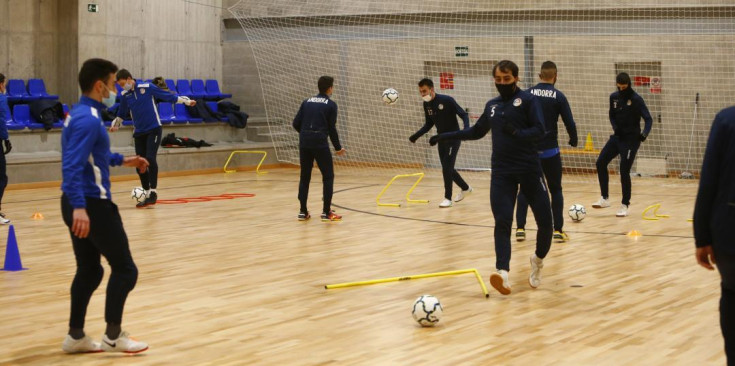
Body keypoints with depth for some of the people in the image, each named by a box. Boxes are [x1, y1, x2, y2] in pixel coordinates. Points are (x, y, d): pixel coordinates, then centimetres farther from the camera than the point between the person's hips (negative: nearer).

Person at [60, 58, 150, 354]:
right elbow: (72, 166, -28)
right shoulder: (88, 119, -19)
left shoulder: (80, 115, 13)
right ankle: (113, 335, 4)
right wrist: (79, 207, -36)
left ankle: (75, 336, 19)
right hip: (92, 204, -10)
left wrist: (122, 160, 37)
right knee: (124, 268, -1)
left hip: (81, 204, 10)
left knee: (89, 270, 15)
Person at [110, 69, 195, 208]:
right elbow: (121, 114, 17)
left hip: (154, 129, -5)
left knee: (150, 158, -19)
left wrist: (186, 100, -4)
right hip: (139, 133, 5)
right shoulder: (124, 95, 4)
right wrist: (115, 124, 0)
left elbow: (168, 96, -2)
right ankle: (147, 194, 14)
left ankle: (153, 192, -14)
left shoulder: (147, 87, -7)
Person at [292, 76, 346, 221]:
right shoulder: (330, 105, 1)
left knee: (305, 177, 12)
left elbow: (296, 123, 9)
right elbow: (332, 128, -1)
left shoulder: (307, 102, 14)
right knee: (328, 176, 4)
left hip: (304, 143, 5)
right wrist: (338, 147, 11)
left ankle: (303, 212, 12)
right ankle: (326, 212, 0)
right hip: (320, 144, -5)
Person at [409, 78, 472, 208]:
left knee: (447, 168, -12)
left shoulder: (447, 100, -18)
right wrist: (416, 135, 5)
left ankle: (448, 198, -1)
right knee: (447, 169, 12)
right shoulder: (426, 104, 1)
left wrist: (466, 129, -33)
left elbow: (463, 115, -15)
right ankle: (465, 188, 34)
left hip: (453, 139, -7)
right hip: (441, 140, 7)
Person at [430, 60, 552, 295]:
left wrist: (517, 133, -29)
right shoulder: (492, 106, 13)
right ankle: (503, 273, -22)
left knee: (545, 221, -2)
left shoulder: (527, 100, -2)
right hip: (501, 172, 3)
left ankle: (538, 260, 26)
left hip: (529, 169, -3)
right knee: (502, 222, -12)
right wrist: (445, 136, 25)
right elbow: (477, 132, 28)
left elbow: (539, 130, -12)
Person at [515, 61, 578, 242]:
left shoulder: (527, 94, 1)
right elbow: (569, 122, -5)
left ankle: (520, 228, 4)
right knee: (556, 190, 10)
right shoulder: (558, 96, -5)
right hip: (549, 150, -2)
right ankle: (558, 230, 7)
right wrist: (574, 141, 13)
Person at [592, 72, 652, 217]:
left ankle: (625, 205, 6)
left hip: (631, 139, -6)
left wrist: (645, 133, -33)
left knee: (624, 171, -8)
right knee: (601, 162, -4)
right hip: (618, 136, 6)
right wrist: (615, 127, -6)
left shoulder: (636, 99, -13)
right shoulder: (614, 97, 3)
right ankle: (605, 198, 6)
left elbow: (648, 119, -15)